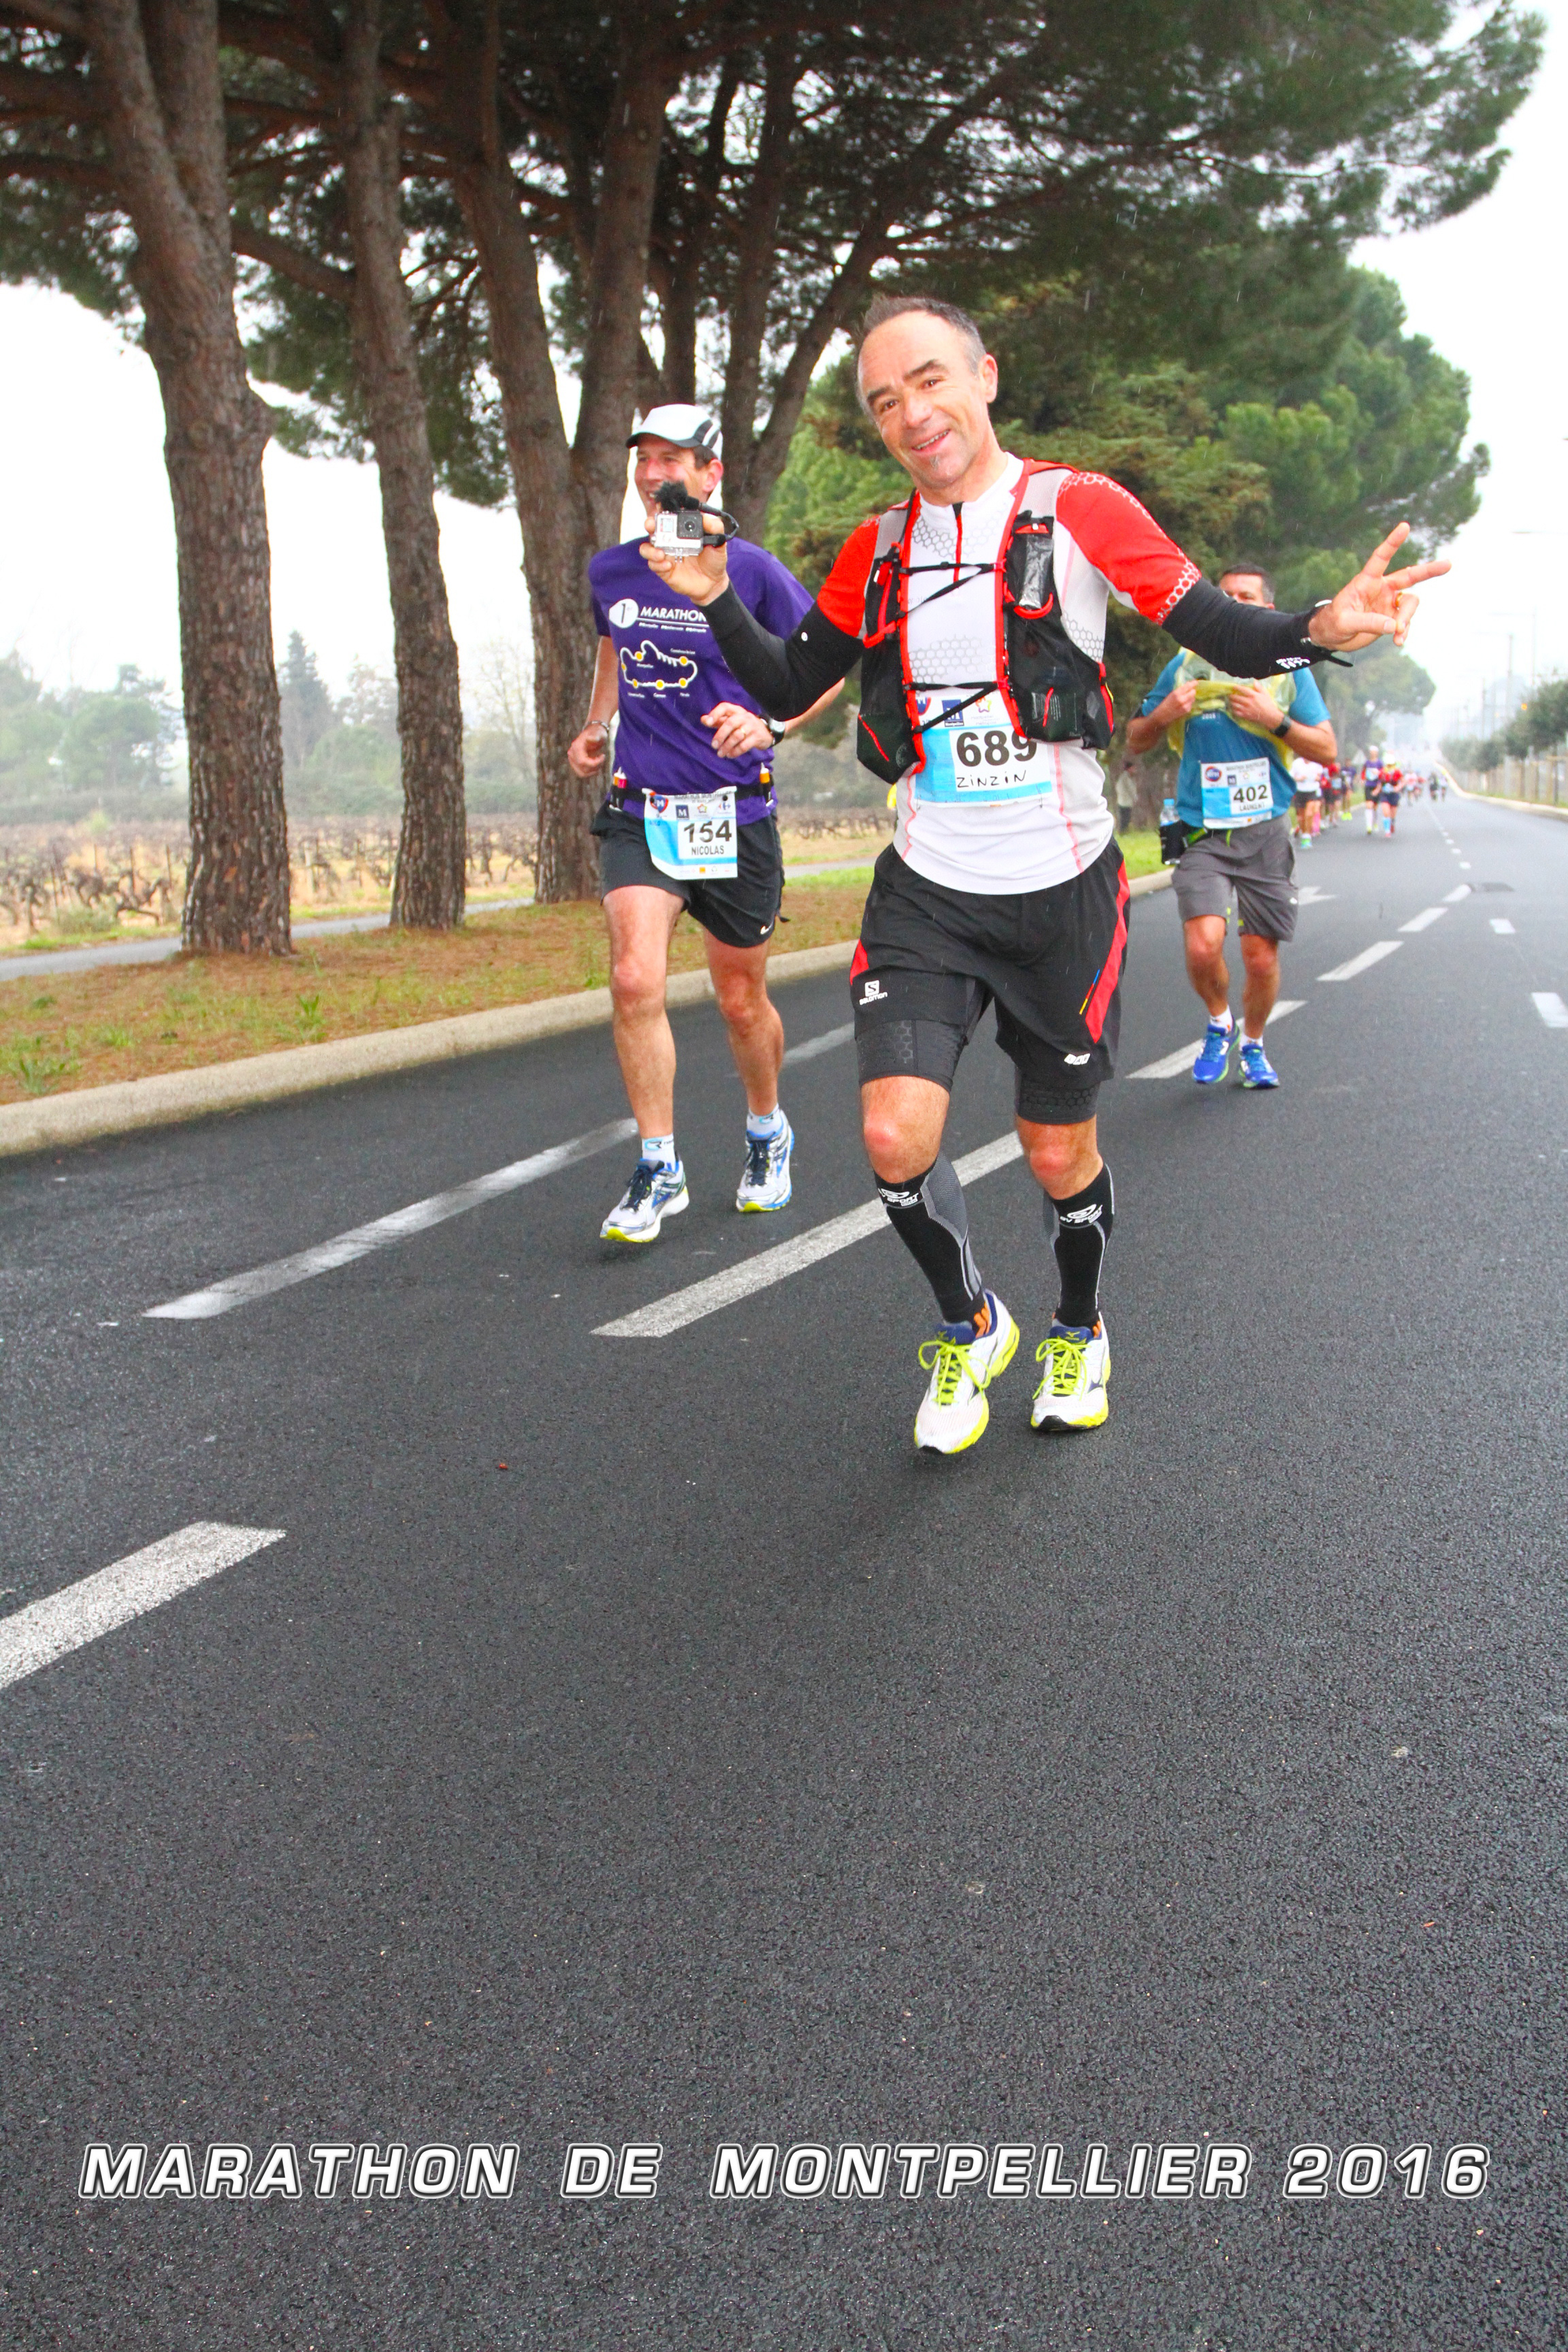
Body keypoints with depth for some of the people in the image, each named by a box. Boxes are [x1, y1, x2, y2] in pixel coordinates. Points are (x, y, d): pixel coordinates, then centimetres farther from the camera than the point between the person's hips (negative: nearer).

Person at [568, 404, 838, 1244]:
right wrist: (594, 725, 11)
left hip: (734, 811, -2)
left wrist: (768, 722, -17)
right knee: (634, 981, -15)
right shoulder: (610, 571, 6)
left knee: (741, 999, 9)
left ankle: (767, 1133, 37)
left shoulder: (751, 570, -7)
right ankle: (659, 1170, -3)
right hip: (639, 808, 3)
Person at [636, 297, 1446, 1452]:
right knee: (897, 1137, -13)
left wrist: (1319, 628, -26)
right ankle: (971, 1324, 16)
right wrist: (717, 599, -4)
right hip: (925, 892, 2)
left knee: (1060, 1152, 8)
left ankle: (1080, 1331, 39)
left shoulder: (1076, 508, -5)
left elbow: (1219, 630, -6)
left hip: (1062, 891, -2)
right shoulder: (876, 550, 6)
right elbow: (788, 687, 13)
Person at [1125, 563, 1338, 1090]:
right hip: (1202, 833, -1)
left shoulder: (1288, 670, 7)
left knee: (1261, 957, 2)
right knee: (1203, 946, -20)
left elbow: (1327, 750, 5)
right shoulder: (1185, 666, 8)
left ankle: (1252, 1045, 29)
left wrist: (1275, 720, -10)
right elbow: (1136, 740, 14)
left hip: (1266, 832, 1)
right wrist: (1163, 715, -7)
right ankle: (1219, 1022, 10)